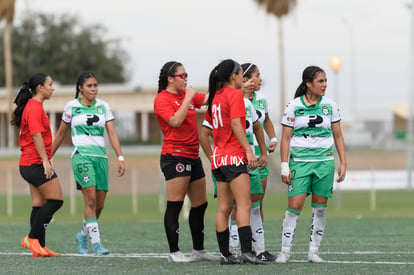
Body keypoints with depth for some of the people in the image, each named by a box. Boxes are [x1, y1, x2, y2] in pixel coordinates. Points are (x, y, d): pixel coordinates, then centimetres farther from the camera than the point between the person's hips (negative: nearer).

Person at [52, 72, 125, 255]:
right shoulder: (72, 106, 4)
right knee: (91, 199, -17)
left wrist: (120, 157, -4)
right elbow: (61, 133, 14)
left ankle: (83, 236, 25)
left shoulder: (103, 106, 10)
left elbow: (112, 133, 6)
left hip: (100, 157, 4)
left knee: (100, 204, 2)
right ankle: (96, 242, -16)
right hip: (81, 155, -4)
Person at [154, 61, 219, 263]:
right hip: (175, 156, -9)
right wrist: (187, 99, -16)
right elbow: (175, 121, -20)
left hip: (193, 157, 9)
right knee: (175, 205, -9)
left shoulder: (187, 95, 16)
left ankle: (199, 250, 21)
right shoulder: (162, 99, -8)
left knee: (200, 204, 12)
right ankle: (174, 252, -9)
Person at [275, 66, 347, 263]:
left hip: (324, 160, 3)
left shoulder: (330, 106, 5)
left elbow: (338, 136, 10)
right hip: (299, 161, -3)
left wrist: (343, 163, 4)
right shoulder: (293, 106, -2)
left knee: (320, 208, 2)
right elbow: (285, 138, 0)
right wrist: (284, 166, -6)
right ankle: (285, 250, -3)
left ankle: (313, 251, 10)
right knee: (295, 205, -10)